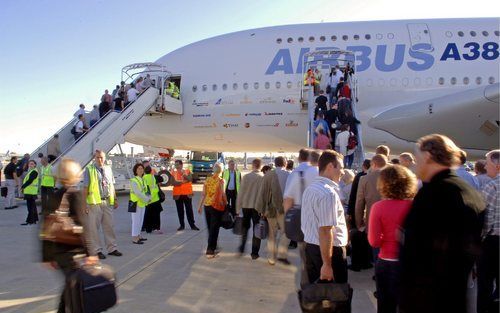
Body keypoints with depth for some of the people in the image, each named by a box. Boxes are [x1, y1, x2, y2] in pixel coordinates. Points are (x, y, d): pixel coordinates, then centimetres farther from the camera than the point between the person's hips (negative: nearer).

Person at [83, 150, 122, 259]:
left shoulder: (108, 169, 12)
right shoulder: (89, 169, -5)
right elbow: (85, 188, -7)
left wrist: (115, 199, 15)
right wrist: (84, 203, -12)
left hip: (107, 202, 5)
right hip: (94, 202, -5)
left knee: (109, 226, 11)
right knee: (93, 228, 2)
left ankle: (112, 248, 21)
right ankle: (96, 250, 12)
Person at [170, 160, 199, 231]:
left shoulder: (187, 171, 1)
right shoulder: (173, 172, 3)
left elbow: (190, 179, -15)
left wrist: (183, 174, -24)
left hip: (187, 193, -1)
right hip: (177, 194, 1)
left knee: (189, 209, 3)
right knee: (180, 210, 6)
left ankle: (192, 225, 8)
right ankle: (181, 225, 13)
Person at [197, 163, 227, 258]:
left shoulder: (208, 180, 5)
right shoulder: (221, 180, -9)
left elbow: (203, 194, 4)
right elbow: (222, 194, -14)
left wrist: (200, 206, 9)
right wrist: (226, 203, -1)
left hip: (207, 205, 5)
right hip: (217, 206, -5)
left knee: (210, 228, 18)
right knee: (214, 229, 0)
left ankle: (213, 246, 33)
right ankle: (210, 250, -3)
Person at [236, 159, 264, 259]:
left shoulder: (246, 177, -5)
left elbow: (241, 192, -4)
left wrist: (238, 208, 3)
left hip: (246, 206, 1)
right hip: (258, 207, -1)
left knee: (245, 227, 19)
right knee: (256, 230, 7)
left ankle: (242, 248, 19)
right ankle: (254, 253, 9)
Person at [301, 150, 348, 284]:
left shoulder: (310, 188, 10)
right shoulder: (329, 193, -19)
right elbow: (325, 230, -24)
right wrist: (327, 265, -23)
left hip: (310, 247, 9)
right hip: (329, 249, -9)